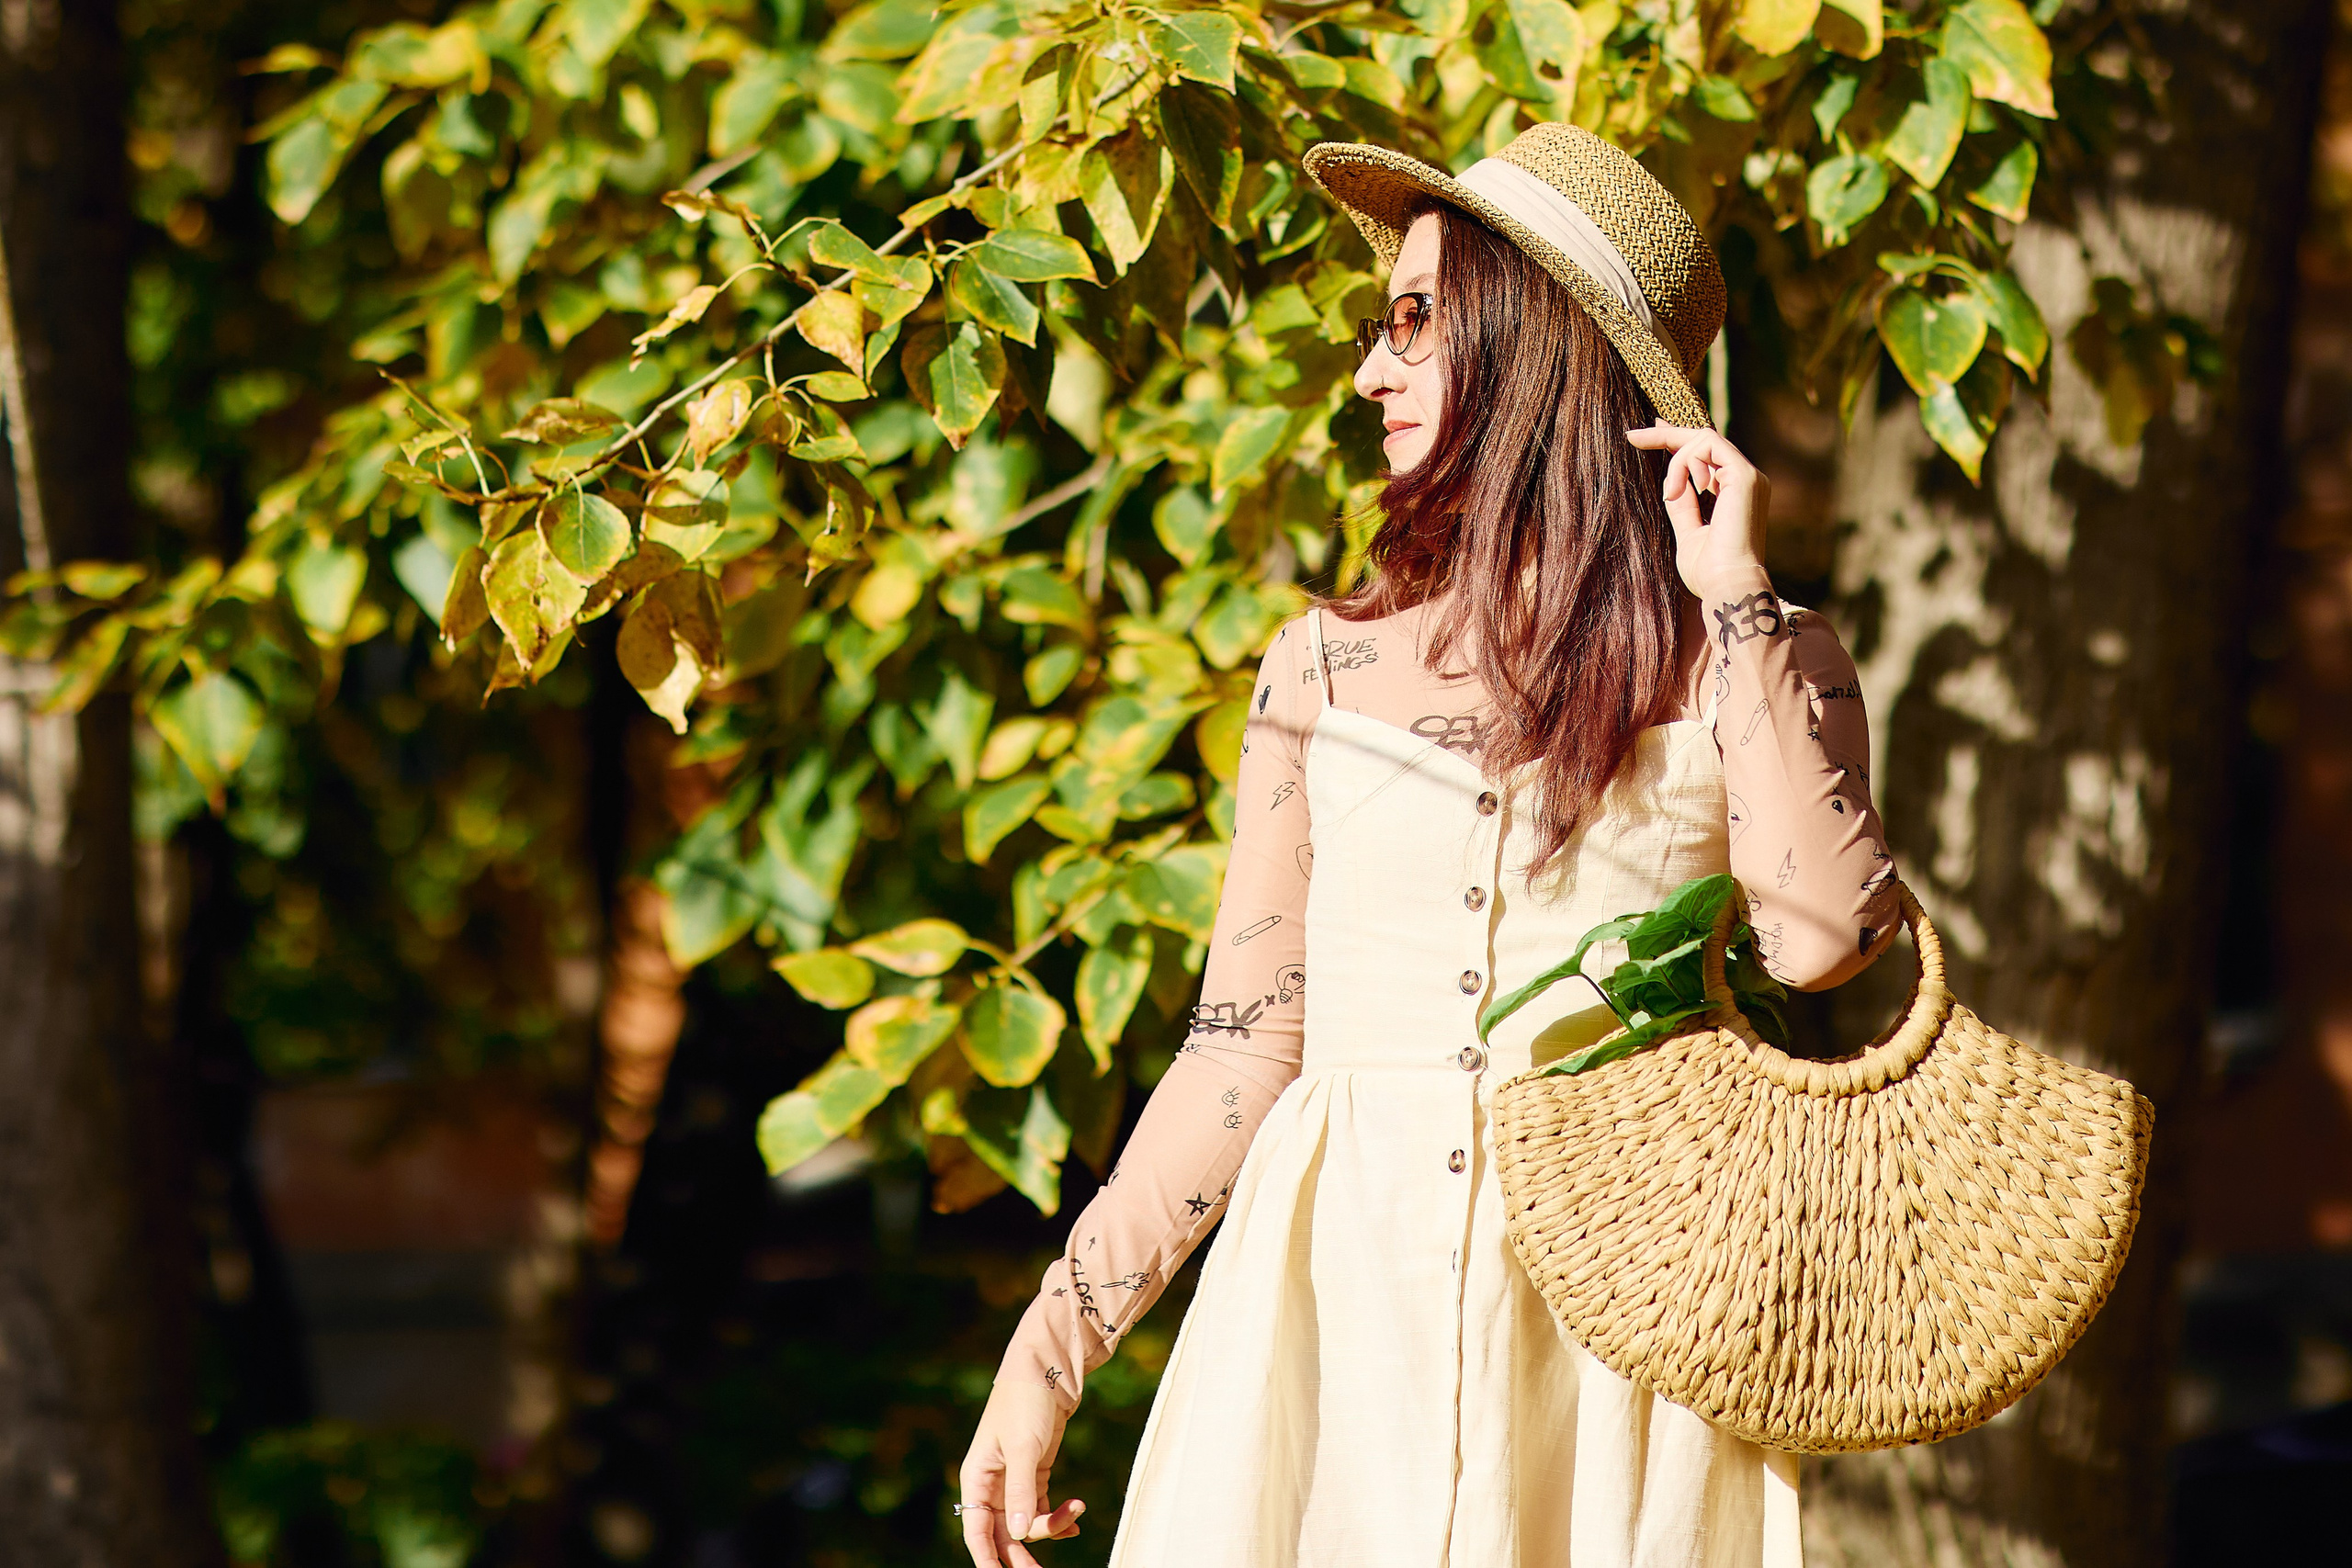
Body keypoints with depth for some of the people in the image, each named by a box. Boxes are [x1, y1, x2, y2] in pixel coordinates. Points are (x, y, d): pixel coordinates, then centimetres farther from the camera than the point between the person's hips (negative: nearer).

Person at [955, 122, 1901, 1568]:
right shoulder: (1327, 665, 7)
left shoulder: (1751, 663, 2)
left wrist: (1733, 597, -10)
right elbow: (1243, 1047, 9)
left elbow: (1822, 934, -17)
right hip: (1341, 1301, 2)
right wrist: (1052, 1345, 5)